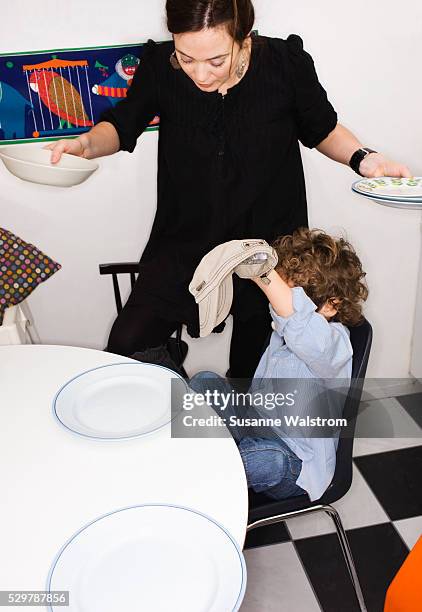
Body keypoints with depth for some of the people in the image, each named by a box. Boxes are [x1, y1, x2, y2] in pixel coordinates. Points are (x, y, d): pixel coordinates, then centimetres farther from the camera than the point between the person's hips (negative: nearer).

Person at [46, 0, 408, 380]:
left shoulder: (286, 63, -14)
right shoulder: (160, 65, -12)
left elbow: (322, 130, 2)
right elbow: (121, 126, 1)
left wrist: (362, 159, -17)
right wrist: (87, 143, -20)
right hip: (185, 242, 1)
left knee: (253, 365, 17)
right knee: (124, 348, -5)